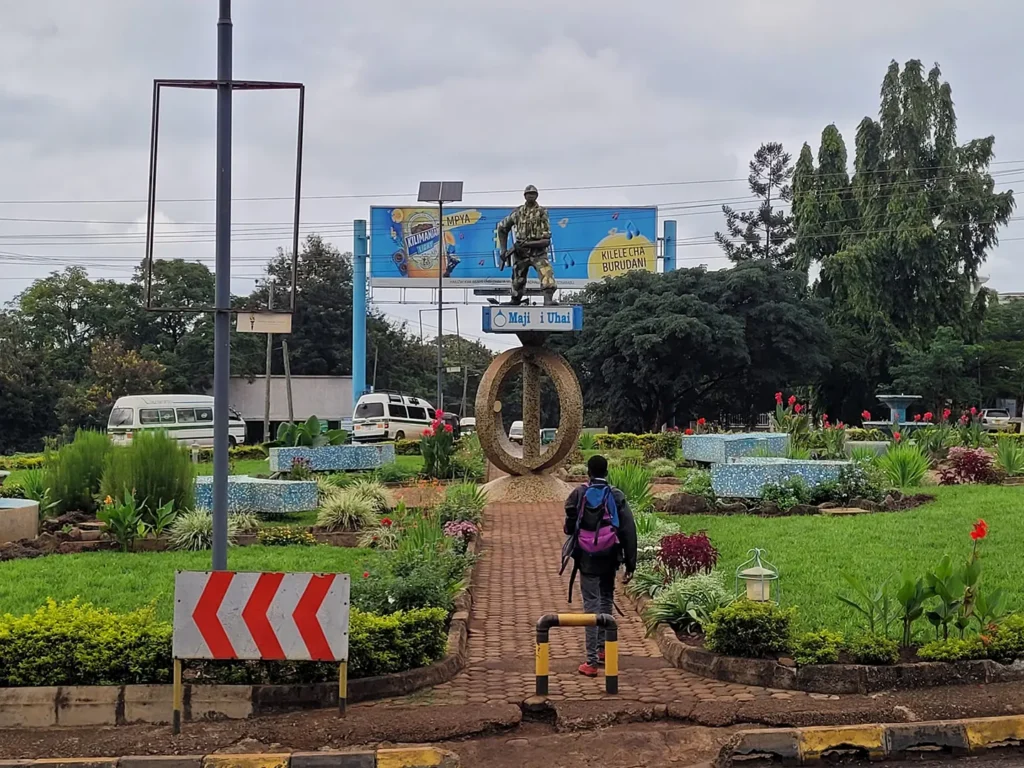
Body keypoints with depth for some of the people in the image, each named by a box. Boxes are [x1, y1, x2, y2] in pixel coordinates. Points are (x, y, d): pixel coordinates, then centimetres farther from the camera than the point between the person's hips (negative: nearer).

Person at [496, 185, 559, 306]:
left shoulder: (542, 213, -2)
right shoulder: (518, 212, 7)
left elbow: (546, 240, -7)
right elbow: (502, 227, 18)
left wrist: (528, 244, -19)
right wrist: (503, 249, 11)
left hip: (538, 252, -3)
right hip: (520, 253, 3)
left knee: (547, 274, -29)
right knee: (518, 282, 8)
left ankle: (548, 301, -39)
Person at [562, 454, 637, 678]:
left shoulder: (578, 494, -5)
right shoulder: (616, 496, -3)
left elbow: (569, 527, -3)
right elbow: (628, 530, -6)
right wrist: (630, 564, -3)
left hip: (587, 558, -2)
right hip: (609, 558, 2)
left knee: (591, 605, 0)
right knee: (606, 601, 21)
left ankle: (591, 661, -3)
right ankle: (603, 649, 30)